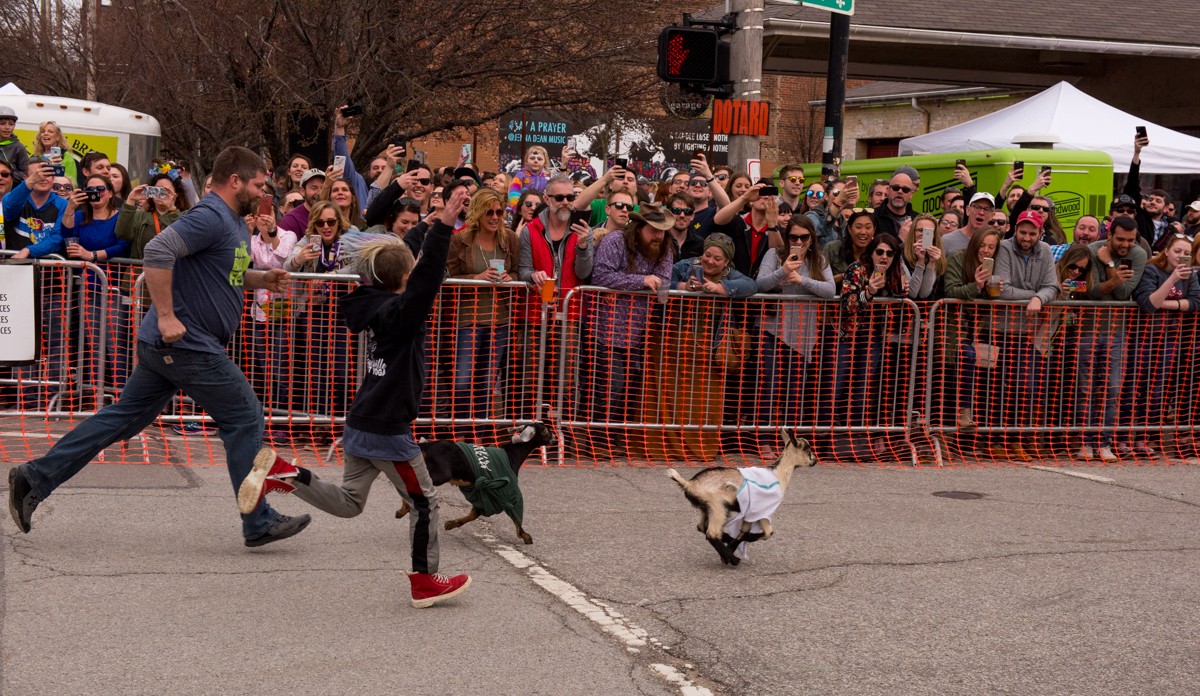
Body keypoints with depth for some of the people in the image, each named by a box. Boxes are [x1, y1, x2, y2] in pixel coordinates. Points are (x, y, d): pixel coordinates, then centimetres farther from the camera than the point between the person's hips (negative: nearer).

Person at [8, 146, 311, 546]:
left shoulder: (236, 224, 16)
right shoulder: (210, 217, -17)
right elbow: (158, 251, -28)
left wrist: (261, 280, 13)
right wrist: (166, 315, -28)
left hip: (165, 346, 10)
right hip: (187, 345, -10)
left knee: (124, 418, 13)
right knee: (245, 417, -2)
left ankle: (36, 477, 16)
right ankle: (259, 523, 5)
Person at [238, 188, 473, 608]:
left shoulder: (372, 306, 8)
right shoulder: (401, 313, -18)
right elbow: (426, 278, -35)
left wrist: (437, 224, 28)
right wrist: (444, 225, -41)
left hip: (361, 424, 9)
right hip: (388, 429, -9)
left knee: (348, 503, 20)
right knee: (424, 502, 7)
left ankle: (282, 474, 4)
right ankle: (426, 582, 15)